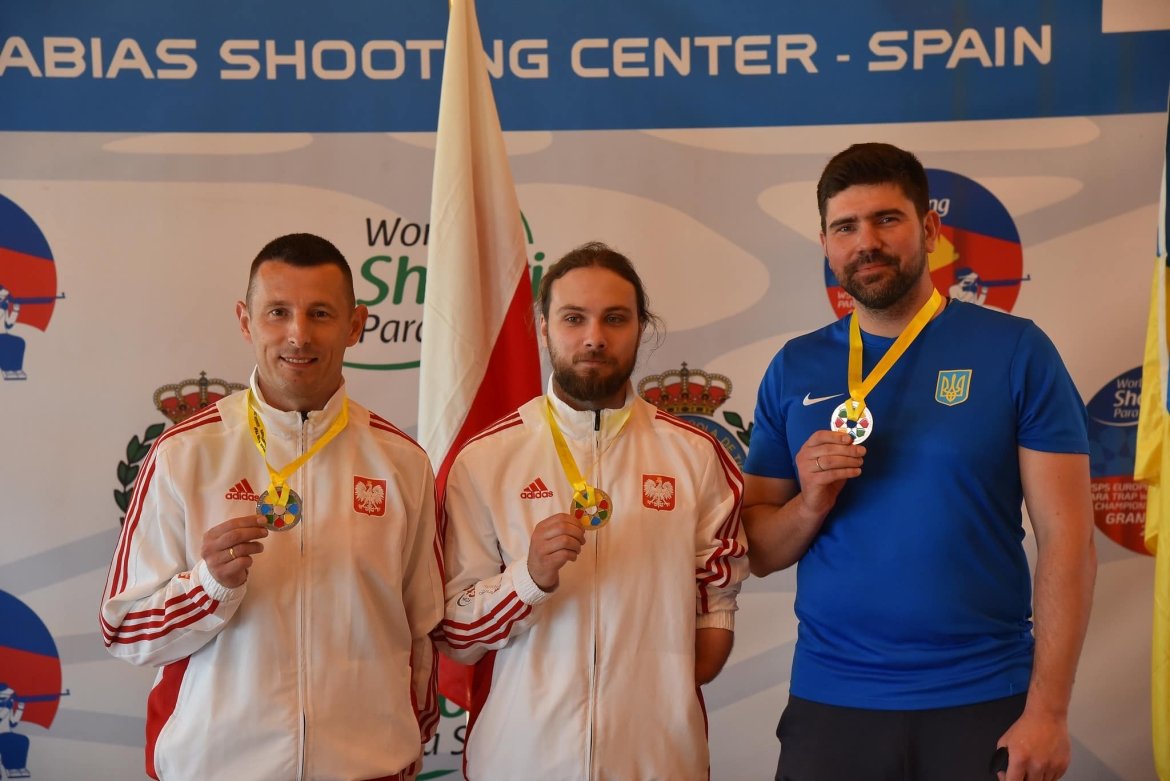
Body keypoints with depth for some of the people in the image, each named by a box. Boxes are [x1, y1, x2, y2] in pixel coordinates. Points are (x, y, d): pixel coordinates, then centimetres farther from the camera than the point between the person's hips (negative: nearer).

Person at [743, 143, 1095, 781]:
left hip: (984, 702, -2)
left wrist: (1048, 709, -11)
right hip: (829, 702, 2)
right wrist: (810, 505, -13)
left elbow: (1066, 537, -7)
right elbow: (757, 552, 7)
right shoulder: (795, 369, 4)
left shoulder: (1015, 351, -5)